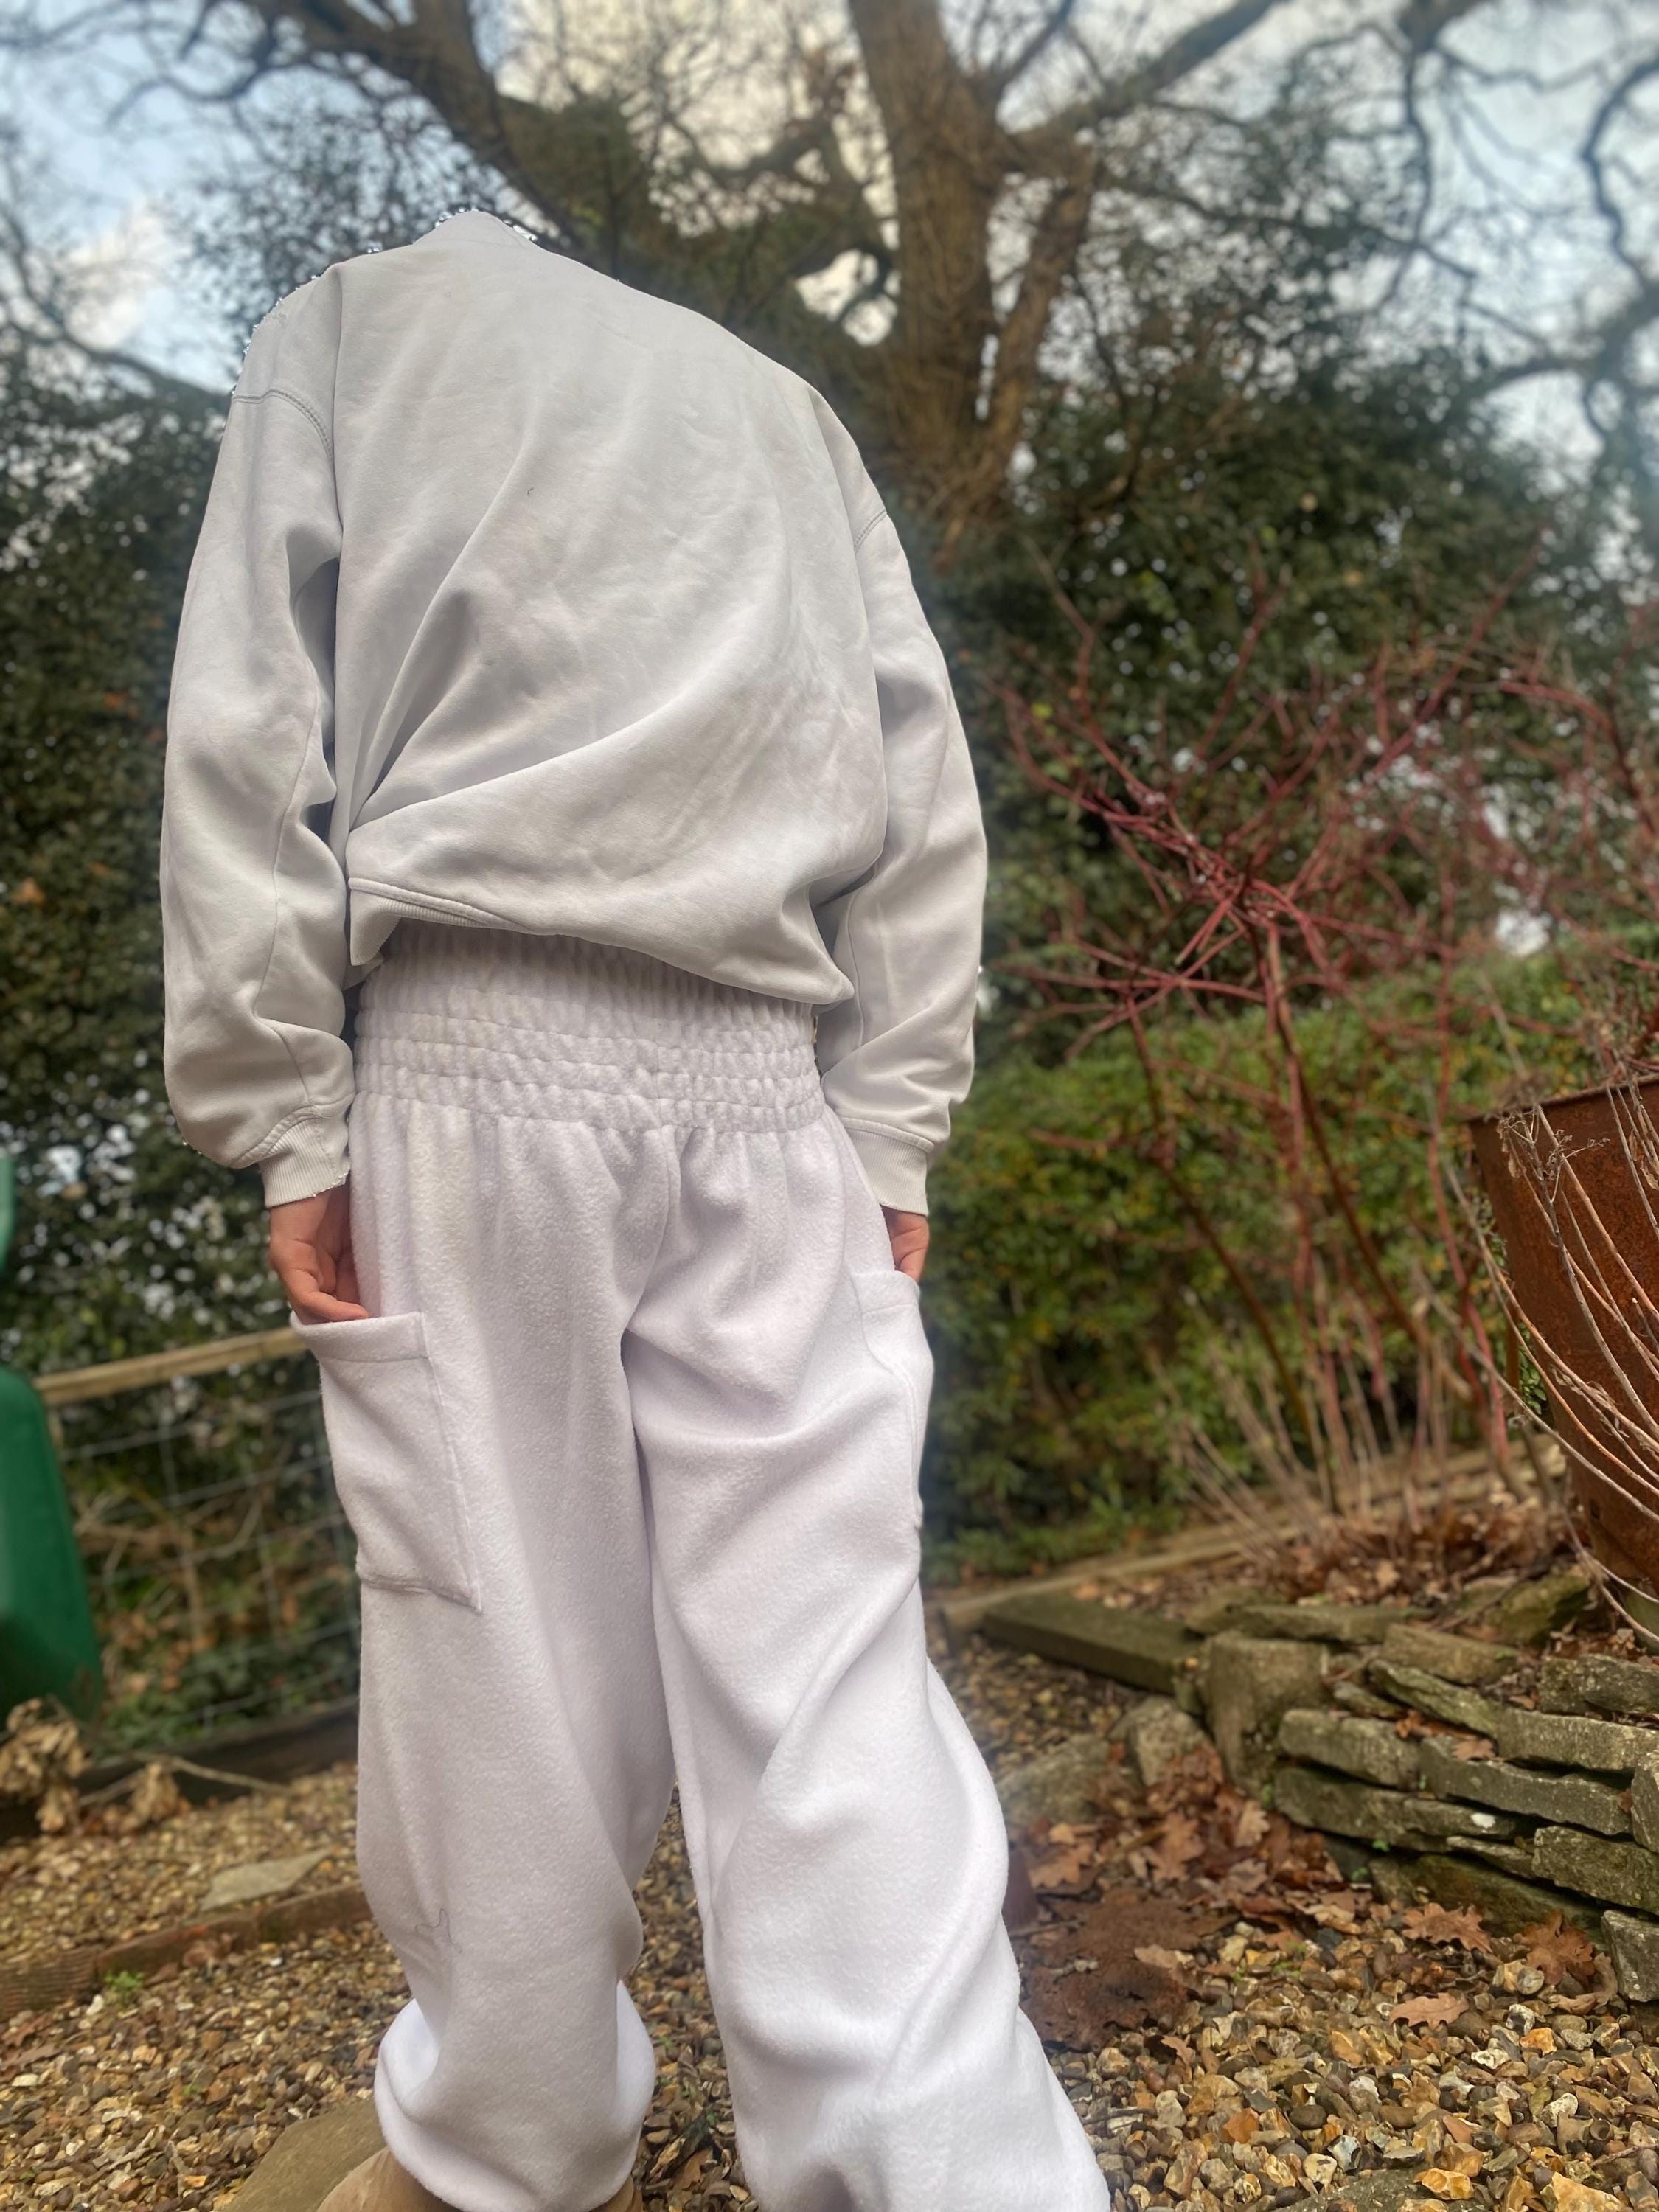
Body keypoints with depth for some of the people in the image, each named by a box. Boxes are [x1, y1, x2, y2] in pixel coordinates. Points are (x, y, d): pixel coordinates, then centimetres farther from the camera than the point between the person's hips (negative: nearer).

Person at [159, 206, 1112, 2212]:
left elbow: (250, 728, 2)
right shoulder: (775, 394, 26)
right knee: (824, 1674, 1)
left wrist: (283, 1115, -1)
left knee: (497, 1658, 5)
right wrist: (892, 1120, 9)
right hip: (767, 1086, 3)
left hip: (475, 1066, -2)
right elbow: (916, 772, 14)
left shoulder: (341, 325, 18)